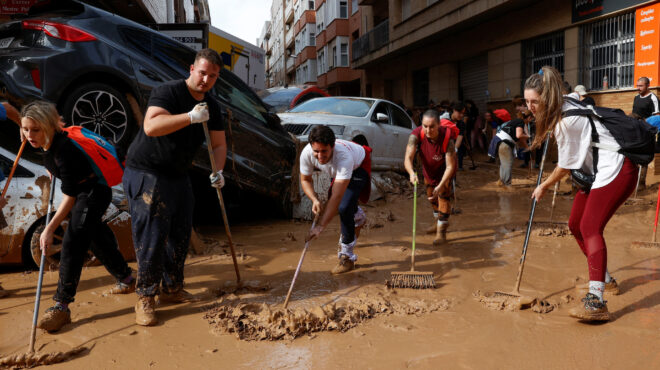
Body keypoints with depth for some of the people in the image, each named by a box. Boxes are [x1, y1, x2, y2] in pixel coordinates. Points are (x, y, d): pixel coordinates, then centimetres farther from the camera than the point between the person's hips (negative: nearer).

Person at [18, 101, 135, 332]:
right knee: (94, 239, 22)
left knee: (72, 245, -16)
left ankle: (61, 307, -10)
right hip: (84, 193, 11)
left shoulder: (63, 150, -32)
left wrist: (50, 229, -28)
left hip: (94, 194, -11)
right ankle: (126, 279, 39)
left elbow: (70, 196, -29)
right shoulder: (47, 142, -7)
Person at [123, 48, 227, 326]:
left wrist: (218, 171, -9)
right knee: (152, 235, -8)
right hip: (146, 173, -7)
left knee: (181, 233, 10)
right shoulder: (168, 92, -17)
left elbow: (218, 144, 8)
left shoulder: (212, 107, 6)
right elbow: (151, 126, -32)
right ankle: (145, 297, 4)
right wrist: (191, 117, -36)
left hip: (178, 177, 8)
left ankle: (172, 289, 25)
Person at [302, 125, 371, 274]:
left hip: (359, 166, -6)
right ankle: (358, 217, 59)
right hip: (338, 171, 6)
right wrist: (314, 200, -33)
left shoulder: (344, 156, -48)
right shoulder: (307, 153, -33)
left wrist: (321, 225, -55)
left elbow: (337, 196, -50)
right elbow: (305, 179, -14)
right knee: (332, 202, 23)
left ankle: (347, 256, -9)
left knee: (344, 207, -23)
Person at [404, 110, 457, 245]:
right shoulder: (416, 135, -35)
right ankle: (436, 222, 43)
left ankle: (442, 231, -9)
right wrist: (411, 172, -64)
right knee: (431, 196, 18)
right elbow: (408, 157, -43)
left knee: (443, 195, -17)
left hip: (444, 169, -4)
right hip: (429, 168, 4)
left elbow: (450, 166, -37)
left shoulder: (447, 138, -40)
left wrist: (440, 186, -47)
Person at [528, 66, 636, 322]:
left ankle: (596, 301, -26)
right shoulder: (561, 109, 5)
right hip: (597, 171, 10)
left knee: (590, 227, -21)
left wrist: (544, 186, 1)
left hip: (615, 170, -10)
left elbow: (566, 165, -14)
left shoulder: (567, 120, -23)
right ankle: (605, 280, 27)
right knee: (575, 225, 11)